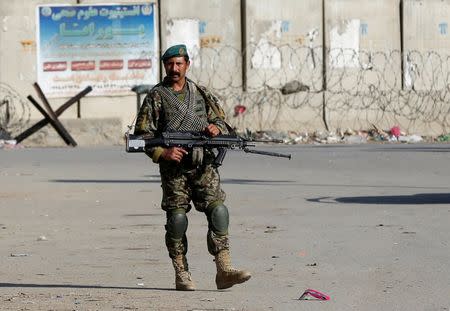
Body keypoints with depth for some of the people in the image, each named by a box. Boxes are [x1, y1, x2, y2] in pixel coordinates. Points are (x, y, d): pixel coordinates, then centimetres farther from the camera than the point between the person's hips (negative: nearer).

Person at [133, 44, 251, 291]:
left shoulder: (201, 94, 14)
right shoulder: (156, 96, 3)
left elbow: (221, 120, 20)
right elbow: (142, 134, 0)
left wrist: (216, 127, -4)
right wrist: (163, 153, -15)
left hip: (204, 164, 2)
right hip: (174, 167, -2)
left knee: (218, 211, -11)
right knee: (177, 219, -4)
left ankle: (224, 271, -13)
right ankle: (182, 275, 7)